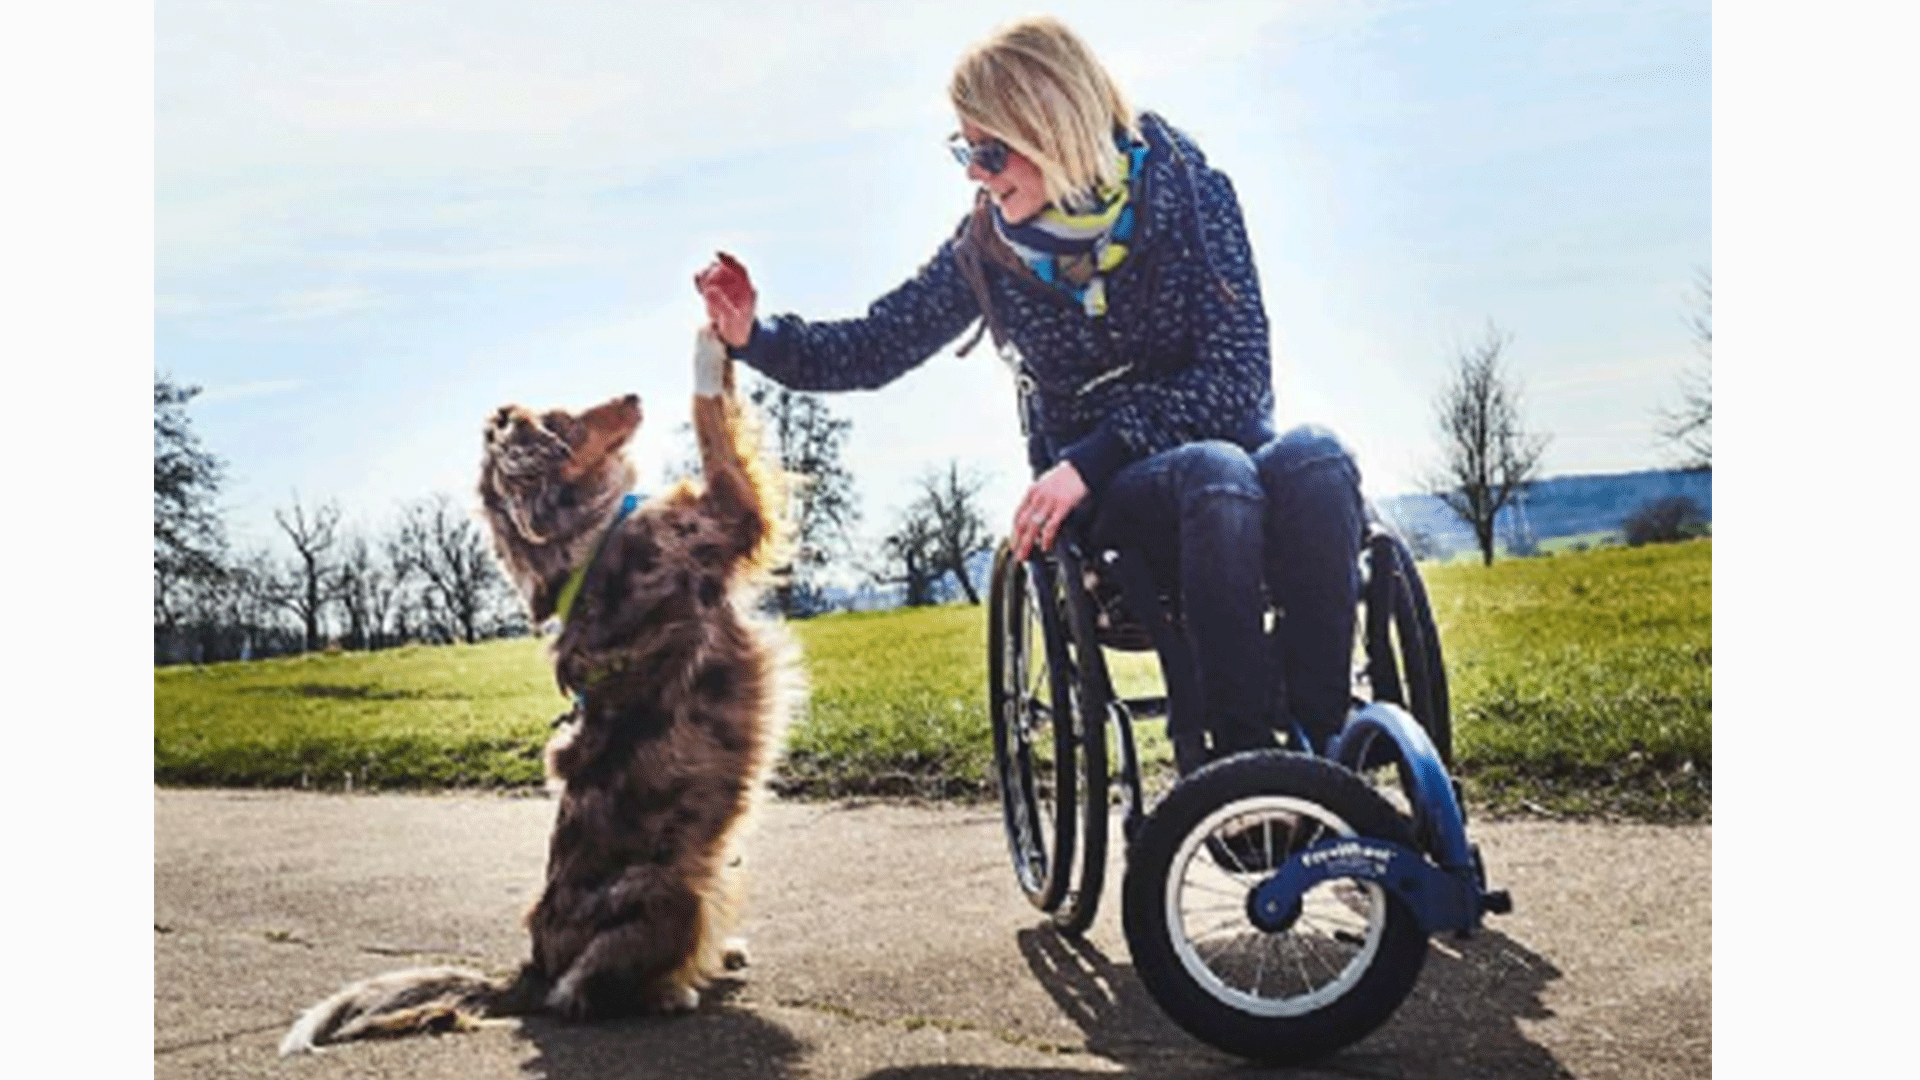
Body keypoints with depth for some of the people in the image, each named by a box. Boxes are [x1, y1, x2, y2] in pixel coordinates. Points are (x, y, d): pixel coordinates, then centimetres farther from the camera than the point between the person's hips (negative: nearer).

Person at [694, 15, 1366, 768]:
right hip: (1108, 504, 0)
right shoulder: (988, 248, -1)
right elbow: (874, 349, 9)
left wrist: (1092, 458, -23)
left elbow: (1239, 374, -13)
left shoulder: (1187, 189, -7)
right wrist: (753, 338, -8)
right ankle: (1239, 754, -30)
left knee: (1315, 460, -35)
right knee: (1217, 473, -36)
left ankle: (1318, 750, -28)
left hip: (1226, 444, 1)